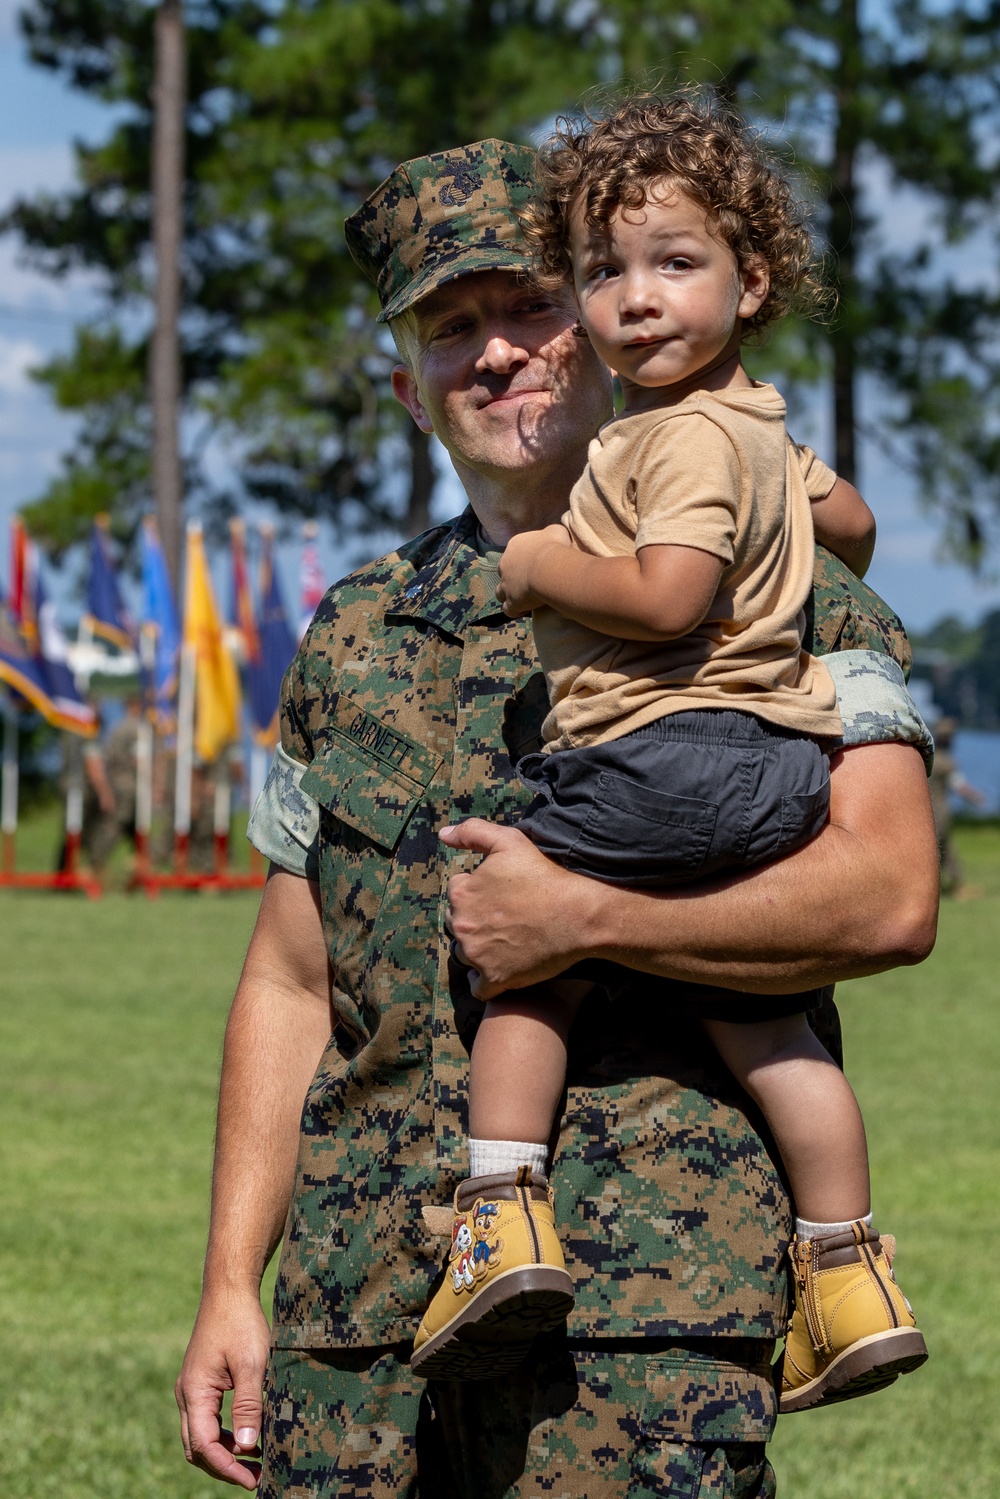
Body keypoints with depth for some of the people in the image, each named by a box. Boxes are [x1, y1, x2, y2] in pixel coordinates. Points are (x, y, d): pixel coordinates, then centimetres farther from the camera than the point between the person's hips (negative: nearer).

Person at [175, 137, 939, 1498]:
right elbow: (289, 988, 18)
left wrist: (579, 917, -14)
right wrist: (231, 1284, 10)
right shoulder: (357, 634, 17)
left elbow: (891, 896, -11)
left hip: (643, 1302, -4)